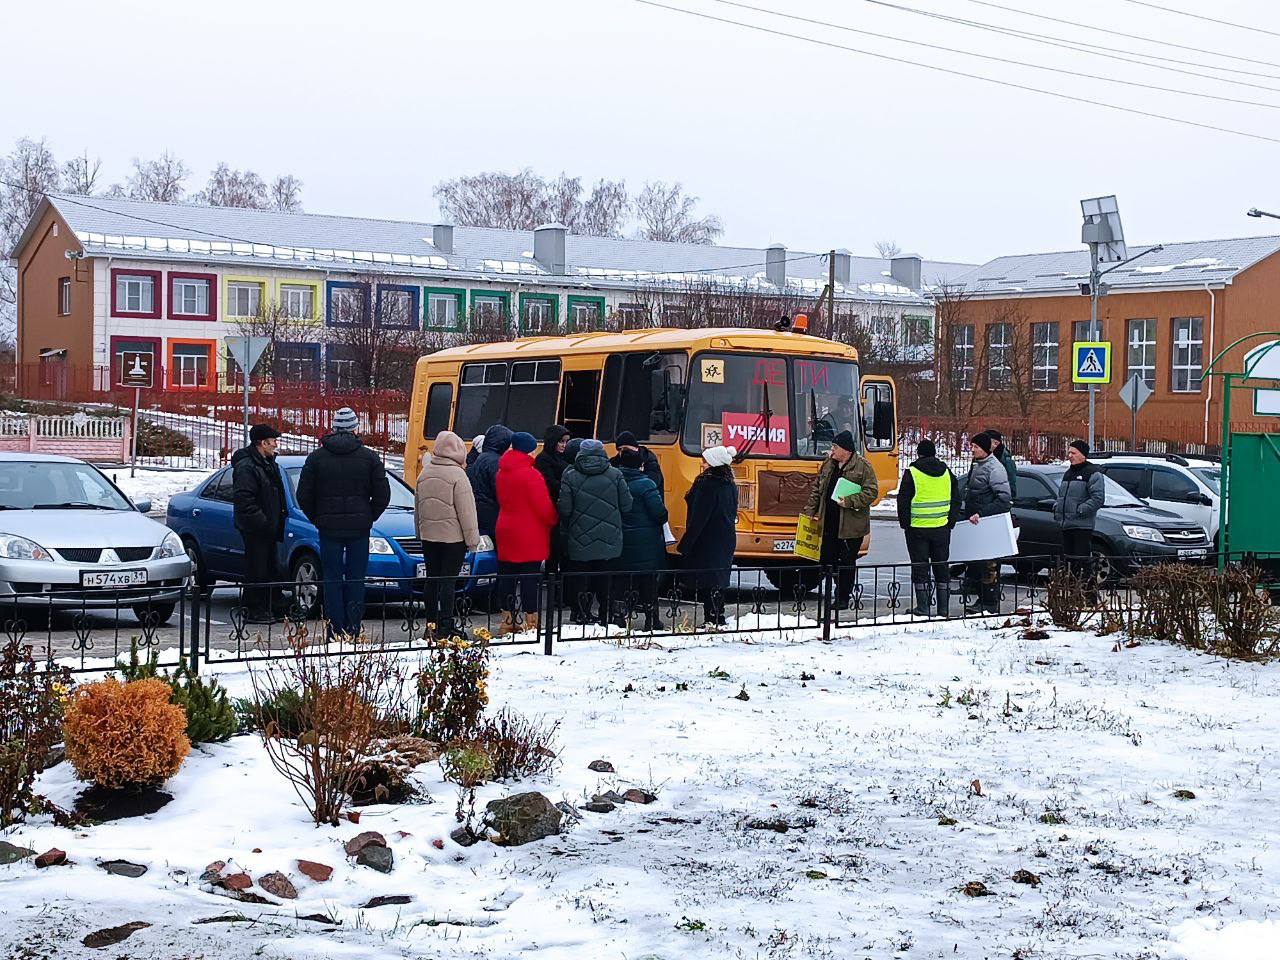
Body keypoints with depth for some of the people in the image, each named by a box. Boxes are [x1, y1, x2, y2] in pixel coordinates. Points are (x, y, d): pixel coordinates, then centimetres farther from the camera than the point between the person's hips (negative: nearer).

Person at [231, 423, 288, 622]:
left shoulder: (268, 463, 15)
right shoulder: (246, 467, -17)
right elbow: (243, 500, -23)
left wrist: (280, 516, 15)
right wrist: (262, 521, -23)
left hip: (268, 527, 10)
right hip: (255, 529, -10)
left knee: (271, 567, 14)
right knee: (257, 568, -5)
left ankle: (272, 607, 21)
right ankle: (254, 610, 1)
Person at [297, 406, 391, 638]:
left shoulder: (317, 456, -1)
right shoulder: (369, 457, -2)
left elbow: (304, 495, 1)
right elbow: (383, 495, -1)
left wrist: (317, 519, 13)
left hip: (329, 528, 0)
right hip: (359, 527, 0)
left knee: (332, 579, 5)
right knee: (356, 579, 6)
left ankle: (335, 632, 2)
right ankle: (354, 630, 5)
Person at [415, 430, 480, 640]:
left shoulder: (424, 473, 6)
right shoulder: (457, 475, -13)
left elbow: (417, 507, 15)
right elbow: (466, 511, -13)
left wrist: (420, 531, 25)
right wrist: (472, 539, -7)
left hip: (428, 535, 6)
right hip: (453, 536, -6)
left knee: (432, 579, 11)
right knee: (448, 581, -3)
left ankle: (431, 623, 15)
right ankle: (445, 626, -3)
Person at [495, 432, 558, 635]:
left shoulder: (502, 472, 6)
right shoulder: (531, 475, -17)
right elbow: (544, 507, -14)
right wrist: (554, 520, 4)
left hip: (506, 533, 7)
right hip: (530, 537, -7)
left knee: (507, 577, 10)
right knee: (530, 578, -2)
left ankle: (508, 622, 16)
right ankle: (530, 623, 0)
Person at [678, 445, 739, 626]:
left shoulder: (707, 484, -17)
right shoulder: (730, 486, 10)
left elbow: (698, 518, -19)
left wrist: (685, 544, -15)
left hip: (707, 542, -9)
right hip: (726, 542, 9)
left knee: (707, 585, -4)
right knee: (718, 581, 15)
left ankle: (713, 620, -7)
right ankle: (719, 620, 19)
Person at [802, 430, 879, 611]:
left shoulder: (863, 466, -8)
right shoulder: (828, 464, 10)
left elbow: (871, 492, -11)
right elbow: (816, 488, 17)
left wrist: (850, 502, -20)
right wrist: (811, 509, 10)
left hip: (851, 526, -6)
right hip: (829, 524, 6)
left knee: (847, 562, 2)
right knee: (828, 560, 10)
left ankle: (843, 597, 12)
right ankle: (841, 589, 25)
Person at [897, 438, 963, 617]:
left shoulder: (912, 473, -7)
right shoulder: (947, 472, 7)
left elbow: (903, 501, -7)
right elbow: (956, 500, 11)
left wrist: (904, 523, 3)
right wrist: (951, 521, 17)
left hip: (917, 528, -4)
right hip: (942, 528, 4)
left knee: (920, 567, 3)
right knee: (942, 566, 11)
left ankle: (923, 607, 2)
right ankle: (944, 607, 12)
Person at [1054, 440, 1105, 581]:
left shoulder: (1093, 474, -6)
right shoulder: (1068, 473, 21)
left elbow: (1098, 499, -15)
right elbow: (1061, 496, 31)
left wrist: (1080, 510, -19)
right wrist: (1057, 508, 11)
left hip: (1083, 526, -8)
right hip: (1066, 525, 8)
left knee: (1083, 559, -12)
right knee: (1069, 559, 11)